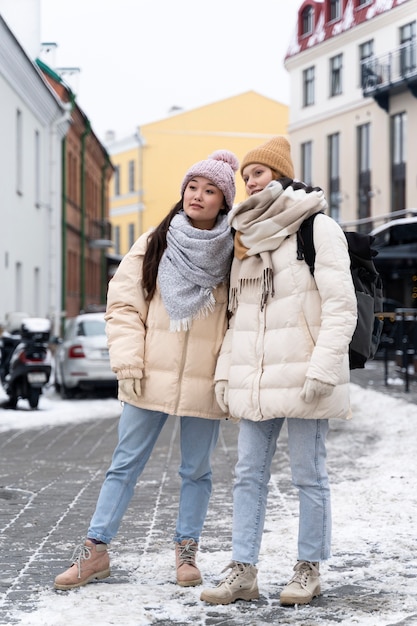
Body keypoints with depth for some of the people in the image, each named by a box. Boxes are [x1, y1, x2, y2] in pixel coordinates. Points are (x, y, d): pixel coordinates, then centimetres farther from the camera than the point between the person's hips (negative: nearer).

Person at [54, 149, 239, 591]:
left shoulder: (233, 254, 1)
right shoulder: (153, 244, 3)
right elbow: (123, 304, 2)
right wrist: (127, 360, -7)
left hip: (203, 382, 0)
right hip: (152, 376, 0)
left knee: (197, 469, 10)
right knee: (126, 463, 5)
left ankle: (186, 551, 23)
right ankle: (95, 550, 12)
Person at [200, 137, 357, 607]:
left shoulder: (319, 229, -4)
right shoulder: (245, 238, 16)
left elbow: (341, 307, -10)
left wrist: (322, 370, -18)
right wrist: (225, 371, 11)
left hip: (302, 376, -6)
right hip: (256, 380, 6)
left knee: (308, 475, 2)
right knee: (249, 475, 5)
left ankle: (308, 569, 13)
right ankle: (243, 572, 8)